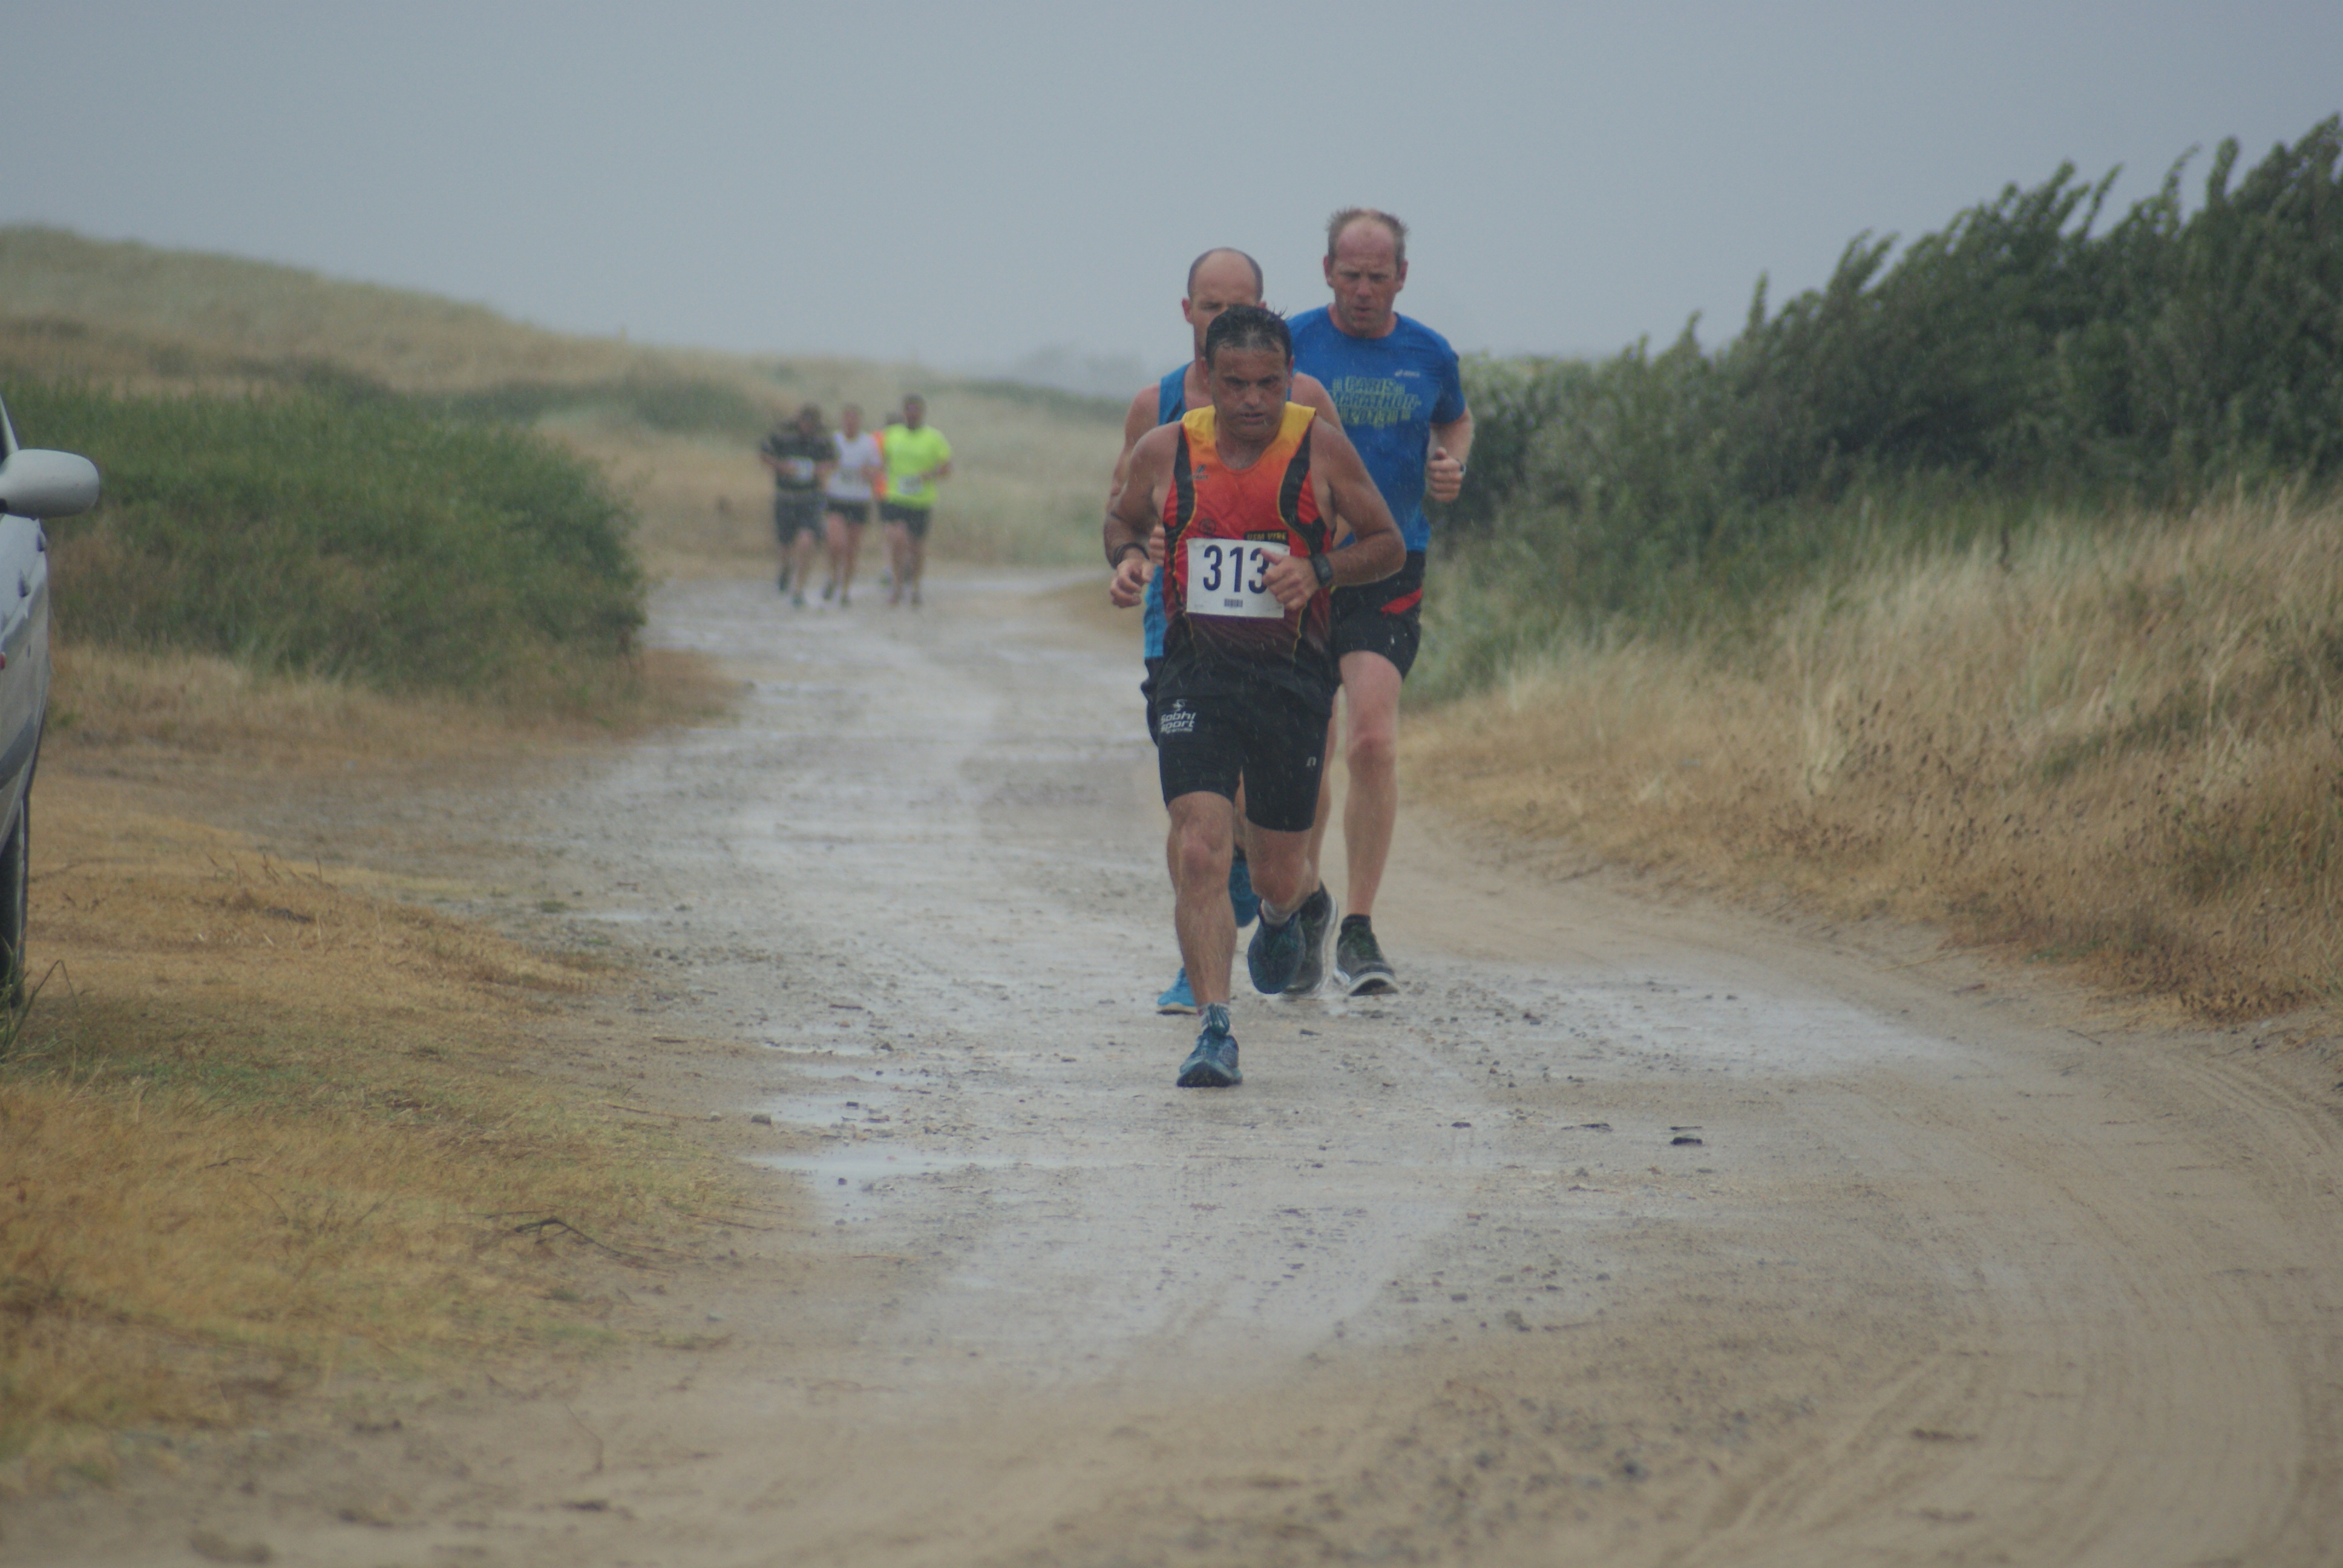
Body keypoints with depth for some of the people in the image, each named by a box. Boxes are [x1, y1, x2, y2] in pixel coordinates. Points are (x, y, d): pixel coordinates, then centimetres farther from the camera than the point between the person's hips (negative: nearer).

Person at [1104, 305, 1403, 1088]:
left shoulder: (1321, 446, -4)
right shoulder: (1164, 451, 1)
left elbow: (1388, 545, 4)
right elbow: (1122, 516, 20)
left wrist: (1318, 570, -14)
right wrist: (1126, 555, -3)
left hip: (1292, 676, 0)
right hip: (1194, 674, 0)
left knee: (1279, 872, 10)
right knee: (1199, 853, -17)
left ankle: (1284, 913, 48)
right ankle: (1214, 1033, -15)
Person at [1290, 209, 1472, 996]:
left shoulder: (1429, 355, 4)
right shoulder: (1292, 344, -1)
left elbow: (1456, 420, 24)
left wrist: (1451, 466, 3)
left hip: (1390, 567, 0)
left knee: (1373, 740, -14)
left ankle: (1358, 931, -7)